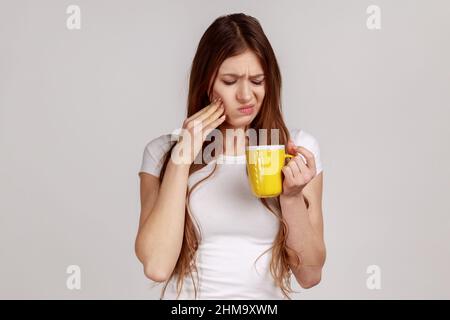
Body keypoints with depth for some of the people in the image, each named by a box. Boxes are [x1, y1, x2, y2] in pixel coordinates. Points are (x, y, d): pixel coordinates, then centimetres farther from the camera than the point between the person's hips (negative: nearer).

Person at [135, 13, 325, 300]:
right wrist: (181, 159, -14)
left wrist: (292, 197, -15)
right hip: (187, 296, 0)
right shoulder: (162, 151, -1)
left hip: (269, 295, 0)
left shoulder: (298, 147, -1)